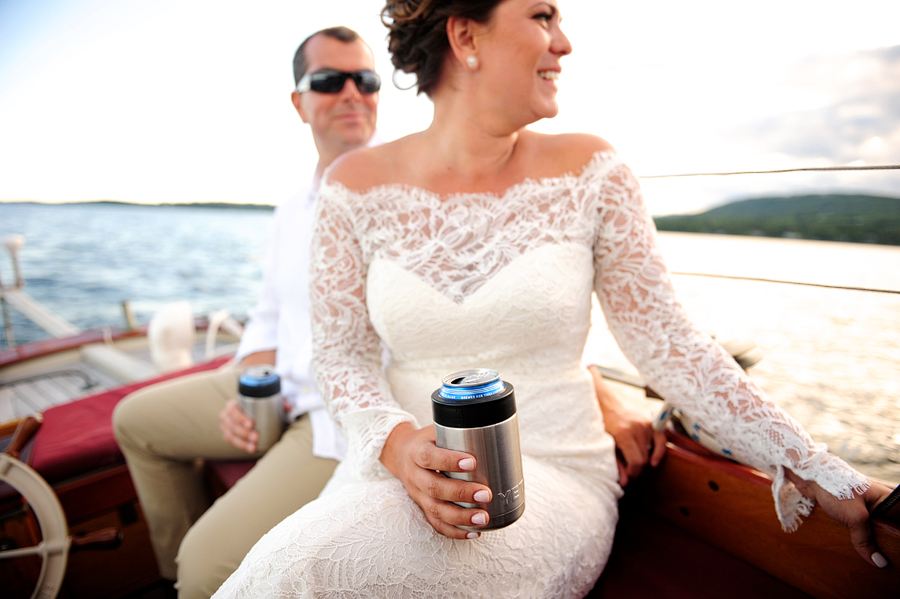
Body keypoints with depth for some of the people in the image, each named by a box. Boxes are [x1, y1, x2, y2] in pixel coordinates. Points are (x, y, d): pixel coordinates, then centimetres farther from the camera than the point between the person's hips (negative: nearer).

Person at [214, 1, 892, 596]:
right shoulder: (358, 184, -1)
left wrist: (817, 472, -5)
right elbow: (342, 353, 1)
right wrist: (398, 444, -19)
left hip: (556, 475, -2)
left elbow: (666, 340, -2)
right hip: (397, 466, 3)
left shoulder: (590, 172, -3)